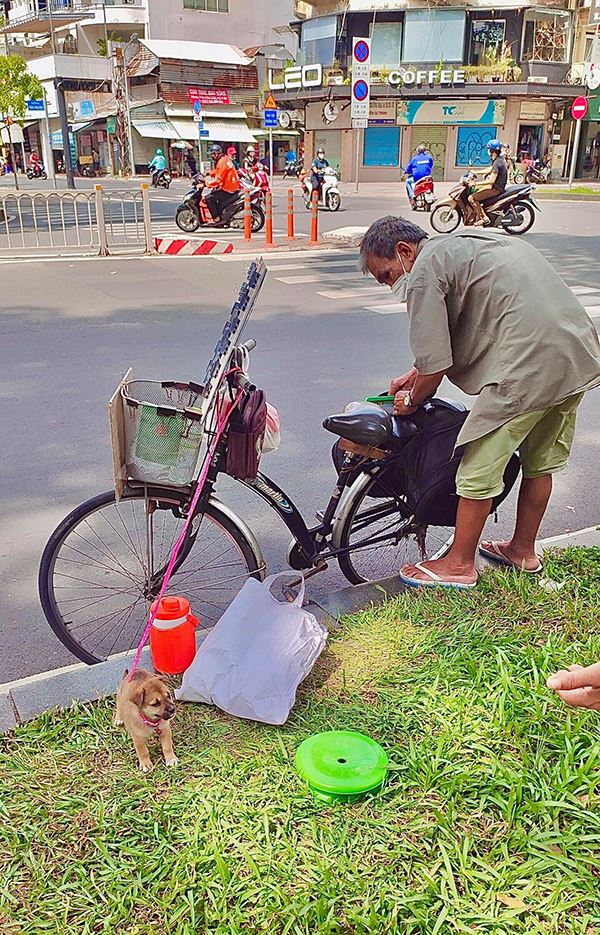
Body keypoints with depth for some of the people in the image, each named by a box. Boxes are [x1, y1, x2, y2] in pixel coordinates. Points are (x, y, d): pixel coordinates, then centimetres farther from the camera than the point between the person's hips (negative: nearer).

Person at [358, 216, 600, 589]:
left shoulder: (425, 271, -6)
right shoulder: (464, 242, 24)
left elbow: (436, 365, -7)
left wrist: (412, 401, 11)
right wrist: (416, 374, 29)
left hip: (527, 368, -10)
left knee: (480, 468, 3)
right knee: (540, 462, 21)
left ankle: (460, 564, 17)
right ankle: (523, 550, 38)